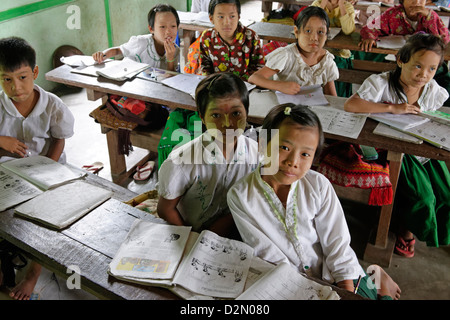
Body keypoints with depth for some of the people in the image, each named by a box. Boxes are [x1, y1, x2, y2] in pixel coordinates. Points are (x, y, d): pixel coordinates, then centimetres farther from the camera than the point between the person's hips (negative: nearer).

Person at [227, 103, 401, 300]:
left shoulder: (319, 186, -9)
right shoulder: (240, 196, -13)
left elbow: (337, 246, -5)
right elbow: (268, 254, -12)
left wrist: (347, 292, -11)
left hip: (333, 276, 1)